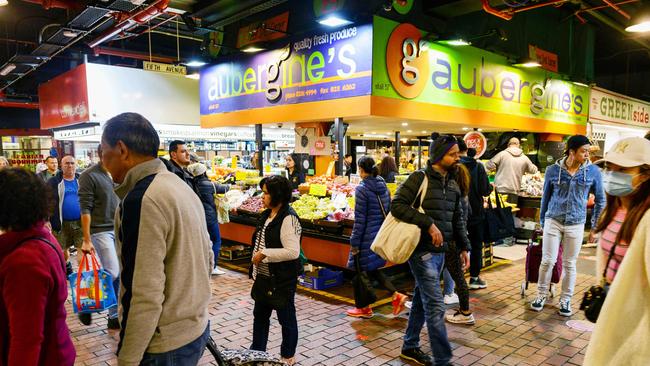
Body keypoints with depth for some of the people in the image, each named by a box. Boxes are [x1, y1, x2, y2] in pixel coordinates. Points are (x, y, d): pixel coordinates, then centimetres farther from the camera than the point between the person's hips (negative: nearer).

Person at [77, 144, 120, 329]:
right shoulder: (89, 176, -8)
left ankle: (114, 316, 20)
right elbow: (85, 210, -11)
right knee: (112, 273, -10)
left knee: (120, 275, 6)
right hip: (101, 230, -5)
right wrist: (86, 240, -13)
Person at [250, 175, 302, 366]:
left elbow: (293, 251, -28)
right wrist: (255, 269, 19)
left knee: (286, 318, 11)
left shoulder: (288, 219, -22)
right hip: (264, 276, 9)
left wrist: (264, 254, -24)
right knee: (260, 314, 21)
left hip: (282, 279, -8)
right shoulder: (267, 215, 5)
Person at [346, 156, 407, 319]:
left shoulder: (362, 189, -15)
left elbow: (359, 219, -16)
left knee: (360, 270, 9)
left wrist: (354, 243, -11)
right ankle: (396, 295, 9)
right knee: (372, 269, 21)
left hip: (367, 236, -8)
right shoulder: (383, 186, 6)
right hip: (381, 235, 8)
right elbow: (388, 212, 12)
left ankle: (365, 309, 21)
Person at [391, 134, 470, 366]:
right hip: (422, 251, -8)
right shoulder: (419, 178, -12)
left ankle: (410, 347, 32)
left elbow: (457, 218, 19)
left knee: (422, 299, 17)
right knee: (435, 306, -5)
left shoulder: (453, 184, 11)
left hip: (440, 252, 8)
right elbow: (397, 205, -21)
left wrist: (463, 247, 15)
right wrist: (428, 223, -24)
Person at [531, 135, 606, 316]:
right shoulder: (553, 170, -5)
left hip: (576, 225, 1)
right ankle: (541, 295, 19)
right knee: (548, 261, 1)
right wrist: (542, 222, 10)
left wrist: (595, 227, 7)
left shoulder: (593, 171, -4)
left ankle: (565, 300, 24)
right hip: (553, 221, 0)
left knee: (569, 264, 10)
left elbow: (600, 200, 7)